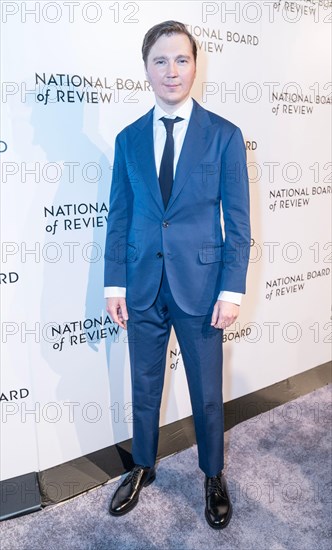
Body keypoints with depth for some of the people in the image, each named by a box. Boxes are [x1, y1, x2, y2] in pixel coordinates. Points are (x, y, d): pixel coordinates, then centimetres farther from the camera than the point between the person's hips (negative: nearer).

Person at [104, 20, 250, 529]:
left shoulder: (224, 136, -3)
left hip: (200, 284, -2)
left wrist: (232, 290, -10)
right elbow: (118, 217, 6)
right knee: (144, 387, 17)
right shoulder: (129, 139, 5)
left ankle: (214, 477, 38)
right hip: (142, 285, 3)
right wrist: (115, 283, 1)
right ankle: (143, 468, 42)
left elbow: (237, 221, -4)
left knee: (207, 392, 12)